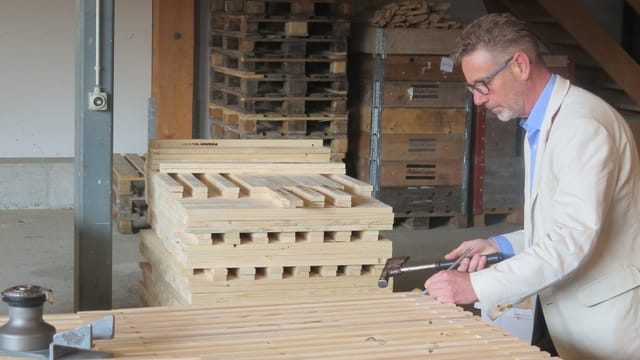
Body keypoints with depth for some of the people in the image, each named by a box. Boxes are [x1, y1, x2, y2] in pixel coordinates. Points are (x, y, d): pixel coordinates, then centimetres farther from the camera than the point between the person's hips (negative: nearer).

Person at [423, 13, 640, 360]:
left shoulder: (584, 124, -20)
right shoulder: (540, 124, 12)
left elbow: (572, 238, -27)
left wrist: (477, 286, -26)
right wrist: (502, 246, 4)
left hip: (605, 317, -9)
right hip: (571, 316, 9)